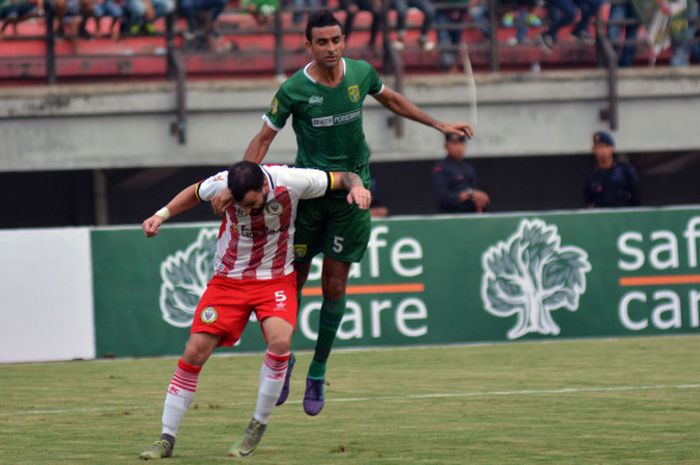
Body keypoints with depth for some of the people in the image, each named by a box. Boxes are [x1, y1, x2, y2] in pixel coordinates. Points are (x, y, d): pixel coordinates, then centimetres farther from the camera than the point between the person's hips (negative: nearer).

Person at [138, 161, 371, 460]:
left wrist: (356, 186, -27)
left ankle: (258, 427, -8)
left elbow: (343, 178, -6)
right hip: (228, 278, 1)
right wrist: (161, 215, -3)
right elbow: (194, 194, 8)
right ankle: (166, 440, 4)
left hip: (275, 278, -1)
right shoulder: (221, 185, -19)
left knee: (280, 340, -28)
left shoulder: (291, 181, -22)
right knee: (195, 352, -8)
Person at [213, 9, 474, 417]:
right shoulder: (293, 90, -12)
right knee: (294, 279, -1)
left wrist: (439, 125, 22)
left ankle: (318, 373, 12)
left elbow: (392, 99, 19)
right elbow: (263, 140, -6)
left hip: (351, 189, 2)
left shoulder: (361, 74, -3)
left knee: (335, 285, 1)